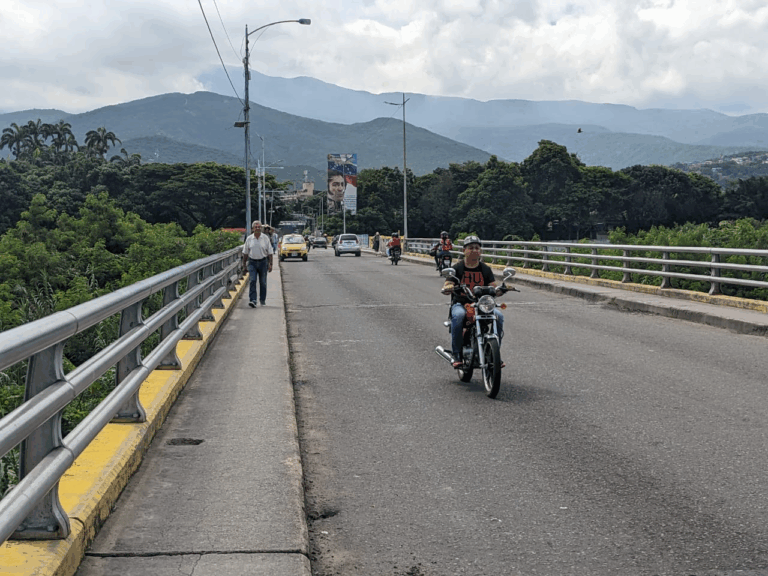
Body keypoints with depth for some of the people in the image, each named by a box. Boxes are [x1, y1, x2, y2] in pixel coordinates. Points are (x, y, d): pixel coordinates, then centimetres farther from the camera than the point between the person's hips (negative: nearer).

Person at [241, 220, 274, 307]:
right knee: (252, 281, -12)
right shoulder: (249, 239, 3)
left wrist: (270, 264, -2)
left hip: (263, 262, 0)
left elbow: (270, 252, 2)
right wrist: (244, 263, 11)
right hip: (252, 262, 0)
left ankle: (263, 300, 21)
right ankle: (252, 300, -18)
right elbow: (245, 252, 11)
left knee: (263, 282, 7)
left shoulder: (266, 238, 0)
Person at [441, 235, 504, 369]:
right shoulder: (457, 268, 4)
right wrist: (448, 288, -30)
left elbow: (493, 287, 7)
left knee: (498, 316, -24)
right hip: (460, 303, -3)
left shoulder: (485, 269, 13)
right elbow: (446, 287, -5)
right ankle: (456, 354, -29)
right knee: (458, 316, -37)